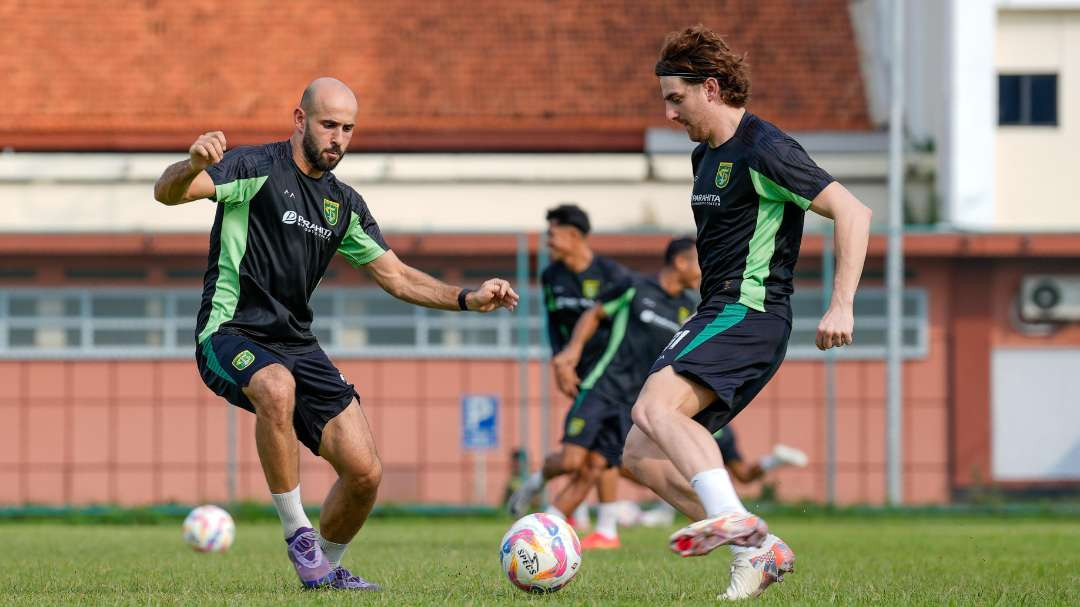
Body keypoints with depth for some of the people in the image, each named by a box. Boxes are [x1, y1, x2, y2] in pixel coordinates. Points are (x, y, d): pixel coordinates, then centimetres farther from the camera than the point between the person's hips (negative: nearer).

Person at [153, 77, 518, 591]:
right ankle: (296, 531, -25)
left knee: (365, 472, -8)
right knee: (276, 386, -41)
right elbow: (167, 192, -18)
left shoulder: (345, 205, 14)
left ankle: (325, 569, 20)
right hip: (231, 333, -6)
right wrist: (193, 165, -42)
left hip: (296, 344, 6)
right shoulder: (256, 168, -6)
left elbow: (396, 276, 20)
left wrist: (467, 298, 6)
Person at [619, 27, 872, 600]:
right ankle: (755, 549, -4)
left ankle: (733, 519, -43)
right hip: (713, 317, 10)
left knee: (653, 408, -31)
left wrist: (841, 306, -22)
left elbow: (853, 212, -16)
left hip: (749, 315, -10)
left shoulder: (764, 151, -12)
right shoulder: (705, 156, 18)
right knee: (641, 455, 0)